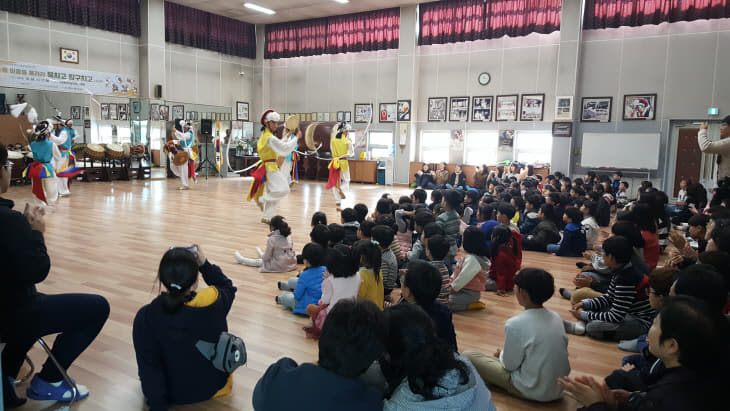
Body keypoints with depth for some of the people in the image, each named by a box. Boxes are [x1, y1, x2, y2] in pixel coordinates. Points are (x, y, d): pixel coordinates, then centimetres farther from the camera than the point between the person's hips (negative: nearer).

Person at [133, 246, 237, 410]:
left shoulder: (145, 318, -26)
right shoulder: (216, 303, -25)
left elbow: (148, 367, -21)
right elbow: (228, 287, 0)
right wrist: (205, 264, -4)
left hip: (172, 394, 0)